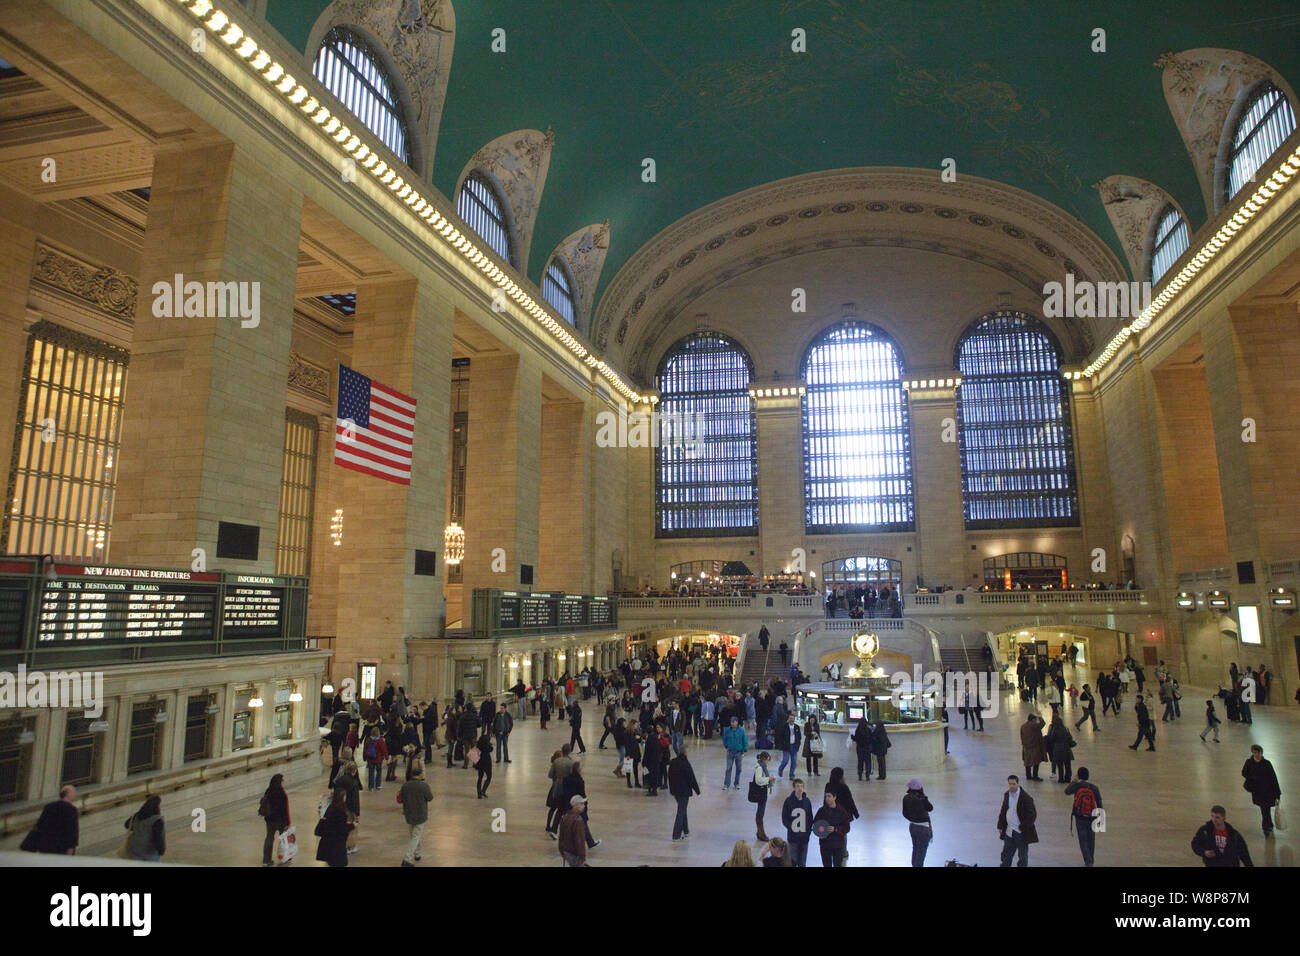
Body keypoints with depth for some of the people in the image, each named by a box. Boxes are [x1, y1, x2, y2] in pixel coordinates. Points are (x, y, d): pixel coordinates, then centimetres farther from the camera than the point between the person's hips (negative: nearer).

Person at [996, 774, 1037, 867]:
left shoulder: (1025, 798, -16)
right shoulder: (1006, 795, 4)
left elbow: (1032, 814, -16)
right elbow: (1003, 811, 14)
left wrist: (1022, 827, -16)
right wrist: (1000, 826, 10)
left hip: (1021, 832, -6)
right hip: (1008, 831, 6)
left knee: (1023, 855, 10)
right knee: (1006, 854, 16)